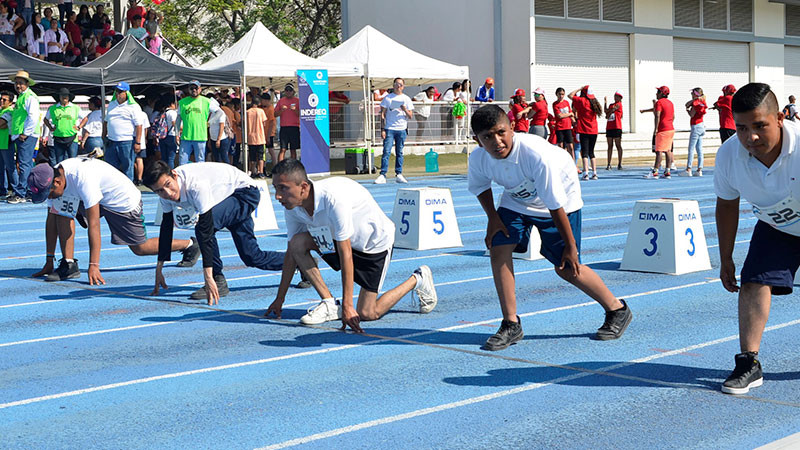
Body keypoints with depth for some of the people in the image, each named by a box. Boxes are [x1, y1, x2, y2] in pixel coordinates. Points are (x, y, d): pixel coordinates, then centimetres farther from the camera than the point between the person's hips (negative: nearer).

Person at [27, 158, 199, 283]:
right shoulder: (53, 178, -15)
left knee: (140, 248, 4)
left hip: (124, 201, -7)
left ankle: (190, 245, 25)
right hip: (100, 198, 7)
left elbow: (94, 225, -40)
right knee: (61, 208, -15)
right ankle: (68, 265, -12)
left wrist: (94, 266, -41)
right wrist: (49, 261, -6)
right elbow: (51, 220, -7)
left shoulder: (83, 178, -39)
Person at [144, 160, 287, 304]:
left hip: (246, 192, -9)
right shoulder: (166, 193, -15)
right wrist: (159, 270, -2)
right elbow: (166, 228, -4)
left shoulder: (196, 185, -39)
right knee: (251, 257, 9)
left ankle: (218, 281, -16)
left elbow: (206, 230, -41)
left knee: (204, 226, -30)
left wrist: (208, 277, -42)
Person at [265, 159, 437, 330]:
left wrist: (347, 306, -35)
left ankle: (417, 280, 15)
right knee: (298, 242, -19)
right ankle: (329, 304, -8)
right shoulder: (293, 206, -15)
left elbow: (345, 253, -36)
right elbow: (292, 252, -3)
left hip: (376, 241, -7)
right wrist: (279, 299, 0)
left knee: (366, 314, -8)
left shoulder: (333, 199, -38)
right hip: (341, 237, 7)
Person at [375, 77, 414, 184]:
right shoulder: (387, 98, 5)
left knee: (399, 152, 5)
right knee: (386, 151, -9)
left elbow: (410, 116, 8)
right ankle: (382, 175, -12)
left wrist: (405, 110, -13)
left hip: (402, 129, 2)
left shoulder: (406, 99, 10)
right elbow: (382, 114, 4)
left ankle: (399, 174, 9)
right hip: (389, 128, -2)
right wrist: (383, 129, -5)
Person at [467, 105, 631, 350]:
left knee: (566, 267, -5)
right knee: (498, 249, -12)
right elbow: (479, 186, 4)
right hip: (516, 201, 5)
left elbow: (555, 207, -31)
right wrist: (493, 218, -7)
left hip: (563, 199, -5)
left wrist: (570, 246, -23)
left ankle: (617, 311, 18)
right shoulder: (478, 158, -23)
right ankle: (511, 325, 0)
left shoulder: (536, 154, -39)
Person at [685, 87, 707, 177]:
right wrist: (693, 99, 5)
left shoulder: (696, 103, -12)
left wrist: (687, 109, 3)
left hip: (696, 127, -9)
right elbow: (686, 105, 17)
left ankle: (688, 169, -11)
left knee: (691, 149, -8)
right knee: (699, 149, 7)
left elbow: (691, 115, -12)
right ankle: (699, 169, 6)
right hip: (701, 127, 9)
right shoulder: (701, 101, 14)